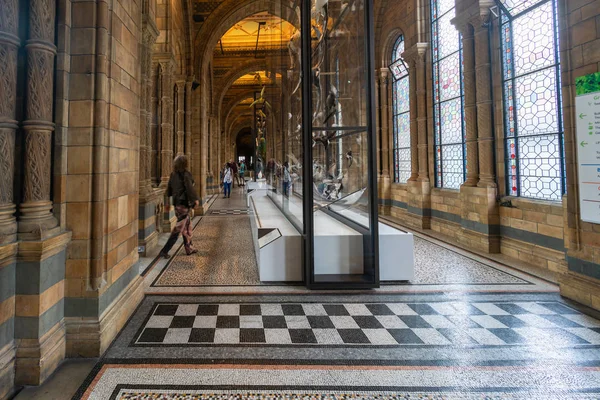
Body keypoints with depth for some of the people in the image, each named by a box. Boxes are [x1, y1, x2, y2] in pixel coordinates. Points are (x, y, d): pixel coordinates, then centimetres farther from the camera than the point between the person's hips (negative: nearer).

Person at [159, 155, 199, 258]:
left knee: (187, 226, 19)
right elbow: (189, 188, -18)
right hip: (184, 203, -8)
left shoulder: (173, 174, 9)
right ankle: (164, 251, -6)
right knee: (179, 227, -4)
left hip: (176, 202, 8)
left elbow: (169, 189, 14)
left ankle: (189, 248, 27)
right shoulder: (185, 174, -13)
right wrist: (196, 199, -11)